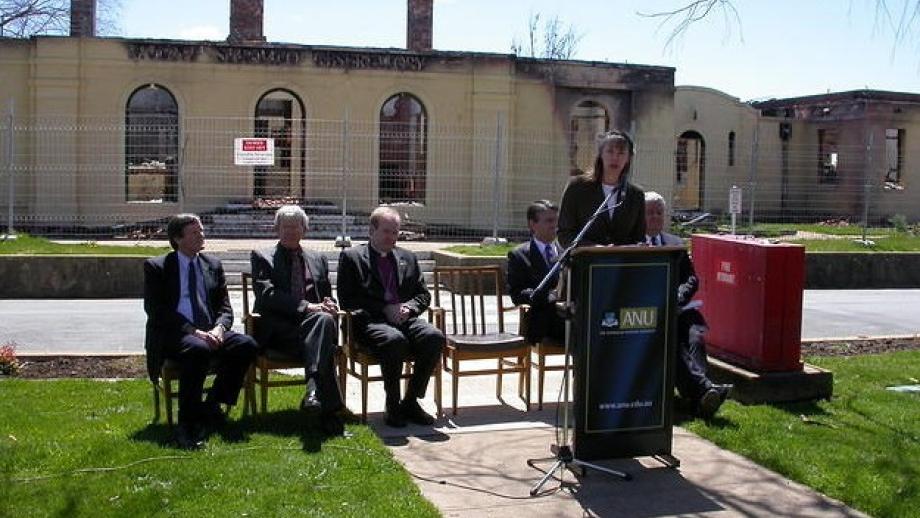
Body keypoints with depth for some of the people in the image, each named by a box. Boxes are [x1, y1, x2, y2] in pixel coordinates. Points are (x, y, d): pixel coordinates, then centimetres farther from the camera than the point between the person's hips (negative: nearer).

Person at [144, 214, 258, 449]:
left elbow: (225, 308, 13)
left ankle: (212, 406, -9)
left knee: (247, 345, -23)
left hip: (209, 334, 5)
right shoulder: (156, 267, 3)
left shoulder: (213, 265, 16)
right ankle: (186, 424, -28)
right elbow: (157, 311, -8)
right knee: (198, 349, -37)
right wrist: (193, 332, -20)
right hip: (173, 336, -5)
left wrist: (218, 329, -12)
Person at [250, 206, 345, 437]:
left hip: (312, 323, 4)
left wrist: (328, 305, -1)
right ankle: (329, 412, -40)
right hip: (277, 329, -3)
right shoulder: (262, 257, 13)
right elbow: (266, 294, -4)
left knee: (326, 319, -35)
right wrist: (306, 306, -17)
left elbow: (327, 296, 27)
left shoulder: (318, 260, 26)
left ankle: (314, 386, -47)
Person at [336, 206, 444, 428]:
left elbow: (424, 295, 21)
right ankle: (393, 405, -18)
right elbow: (347, 300, -1)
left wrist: (409, 307, -2)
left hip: (405, 318, 5)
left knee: (435, 337, -26)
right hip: (370, 321, -4)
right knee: (395, 339, -37)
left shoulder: (407, 258, 22)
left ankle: (411, 401, -12)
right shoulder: (351, 257, 8)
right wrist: (384, 309, -10)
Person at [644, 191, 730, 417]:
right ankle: (705, 388, -49)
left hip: (676, 308, 3)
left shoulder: (676, 244, 26)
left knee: (694, 335, -29)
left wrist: (677, 297, -5)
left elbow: (691, 279, 16)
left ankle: (700, 398, -46)